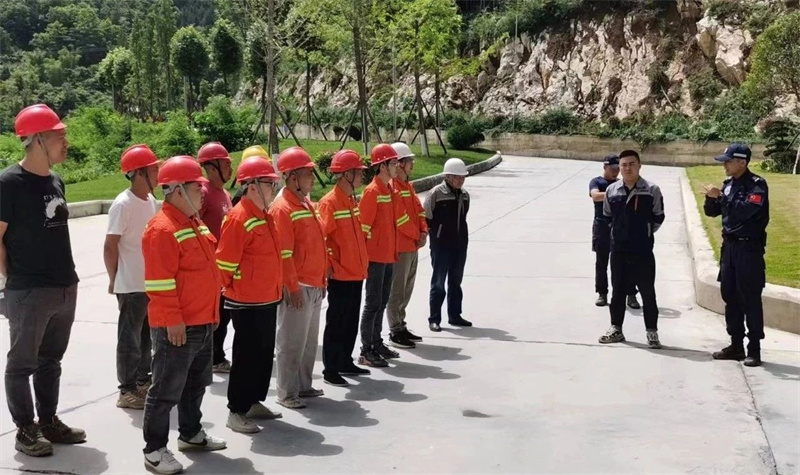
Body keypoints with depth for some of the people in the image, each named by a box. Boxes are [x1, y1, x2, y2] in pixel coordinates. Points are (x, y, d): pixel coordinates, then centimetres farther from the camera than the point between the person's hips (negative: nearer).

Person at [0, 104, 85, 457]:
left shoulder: (55, 181, 10)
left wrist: (66, 276, 13)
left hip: (65, 289, 7)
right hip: (29, 294, -7)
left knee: (50, 361, 17)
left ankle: (48, 422, 28)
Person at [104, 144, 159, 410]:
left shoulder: (150, 200, 7)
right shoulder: (123, 204, -18)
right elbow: (110, 246, -15)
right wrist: (114, 280, -7)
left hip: (152, 282, 8)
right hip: (131, 285, -8)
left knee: (146, 334, 17)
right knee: (130, 337, 2)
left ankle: (143, 380, 31)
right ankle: (127, 390, 12)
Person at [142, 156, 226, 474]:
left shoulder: (193, 223, 13)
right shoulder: (163, 229, -19)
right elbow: (160, 283, -22)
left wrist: (210, 313, 21)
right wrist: (173, 321, -22)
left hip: (202, 322, 10)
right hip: (177, 327, -10)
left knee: (196, 383, 21)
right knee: (166, 390, -1)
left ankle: (191, 434, 37)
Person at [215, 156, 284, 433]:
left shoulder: (264, 215, 11)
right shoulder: (239, 218, -18)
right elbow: (225, 263, -19)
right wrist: (235, 290, -11)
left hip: (268, 300, 9)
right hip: (247, 304, -9)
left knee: (265, 354, 16)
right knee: (246, 357, -1)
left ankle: (254, 402, 29)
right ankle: (236, 412, 9)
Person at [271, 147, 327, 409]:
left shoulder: (307, 204, 14)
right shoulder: (282, 208, -14)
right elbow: (283, 254, -18)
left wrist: (322, 278, 17)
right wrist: (293, 287, -18)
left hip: (315, 286, 9)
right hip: (298, 288, -9)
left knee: (310, 340, 16)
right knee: (292, 343, -1)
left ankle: (303, 385, 28)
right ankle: (286, 393, 8)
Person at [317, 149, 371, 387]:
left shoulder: (352, 200, 12)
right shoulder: (329, 202, -15)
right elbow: (320, 238, -19)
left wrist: (363, 260, 17)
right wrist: (330, 266, -18)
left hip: (356, 273, 8)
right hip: (340, 276, -8)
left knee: (351, 322, 16)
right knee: (336, 323, -1)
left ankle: (345, 362, 28)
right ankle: (330, 370, 7)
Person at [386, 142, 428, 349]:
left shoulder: (409, 186, 16)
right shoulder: (391, 187, -15)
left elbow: (419, 211, 21)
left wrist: (423, 232, 6)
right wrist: (413, 235, -21)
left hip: (413, 247, 10)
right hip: (399, 248, -10)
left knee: (406, 291, 17)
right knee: (397, 291, -2)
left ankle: (401, 327, 27)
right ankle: (395, 332, 5)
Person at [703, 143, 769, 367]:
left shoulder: (757, 184, -11)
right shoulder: (728, 184, 9)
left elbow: (745, 210, -26)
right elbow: (712, 212, 11)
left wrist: (721, 196, -25)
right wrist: (711, 197, -8)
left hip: (749, 248, -7)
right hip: (729, 246, 7)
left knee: (750, 299, -4)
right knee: (730, 297, 10)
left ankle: (754, 349, 1)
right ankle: (736, 345, 18)